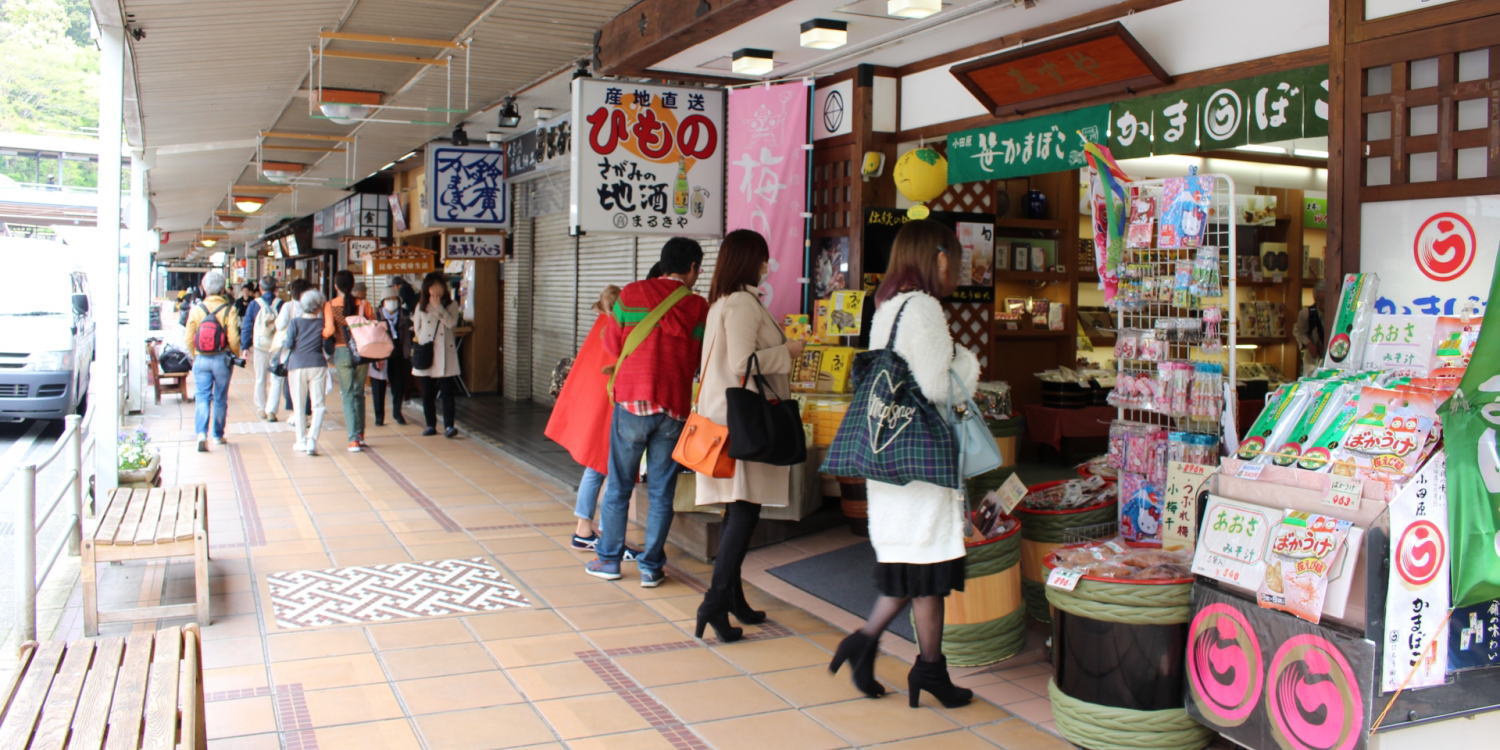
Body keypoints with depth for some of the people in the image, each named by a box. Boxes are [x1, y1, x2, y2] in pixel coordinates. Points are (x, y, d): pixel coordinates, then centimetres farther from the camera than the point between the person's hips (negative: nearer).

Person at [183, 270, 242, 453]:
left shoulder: (196, 309, -3)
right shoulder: (229, 310, -10)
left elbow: (189, 338, 0)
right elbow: (233, 338, -12)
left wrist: (194, 356, 17)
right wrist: (236, 356, 7)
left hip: (201, 360, 1)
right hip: (222, 359, -1)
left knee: (203, 397, 4)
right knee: (220, 398, 12)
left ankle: (202, 433, -14)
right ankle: (218, 436, 21)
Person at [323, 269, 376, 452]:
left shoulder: (330, 305, -6)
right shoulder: (363, 304, -1)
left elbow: (329, 330, -17)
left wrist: (321, 335, 6)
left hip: (342, 352, -2)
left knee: (348, 395, 2)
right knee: (359, 393, 16)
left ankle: (354, 439, -5)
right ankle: (360, 435, 18)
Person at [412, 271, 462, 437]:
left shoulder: (451, 305, 5)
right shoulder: (421, 306, 11)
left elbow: (451, 322, -12)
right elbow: (416, 329, 16)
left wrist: (438, 306, -11)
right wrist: (419, 340, 2)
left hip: (445, 355, -2)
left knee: (446, 391, -8)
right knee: (427, 393, 6)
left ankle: (449, 425, -9)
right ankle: (431, 425, 15)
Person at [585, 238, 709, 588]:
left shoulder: (631, 294, -1)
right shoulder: (699, 307, 0)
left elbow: (613, 347, 7)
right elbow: (700, 362, 6)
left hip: (632, 402, 0)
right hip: (674, 408, 0)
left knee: (618, 486, 11)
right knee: (661, 491, 9)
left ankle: (609, 560, 20)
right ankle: (651, 567, 14)